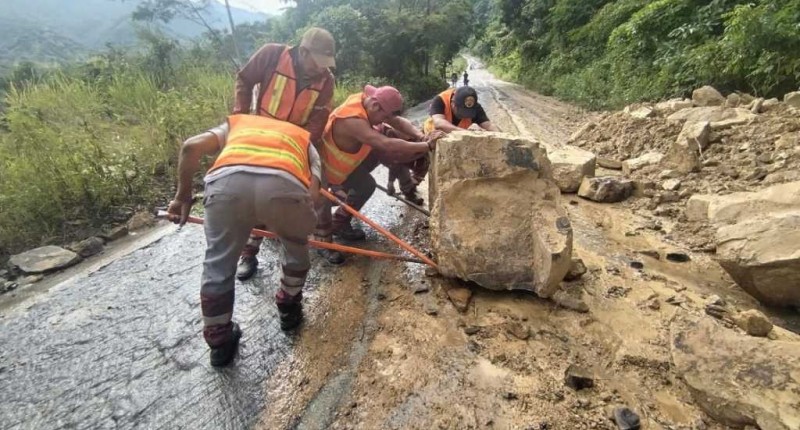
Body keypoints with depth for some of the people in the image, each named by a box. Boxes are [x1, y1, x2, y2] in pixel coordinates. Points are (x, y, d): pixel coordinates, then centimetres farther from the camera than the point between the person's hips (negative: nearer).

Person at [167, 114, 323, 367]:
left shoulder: (236, 123, 41)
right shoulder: (305, 139, 38)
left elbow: (191, 147, 21)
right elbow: (313, 194, 19)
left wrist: (183, 197, 30)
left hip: (227, 181, 1)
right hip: (284, 185, 0)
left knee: (218, 265, 23)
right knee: (296, 246, 32)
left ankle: (219, 343, 35)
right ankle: (289, 309, 46)